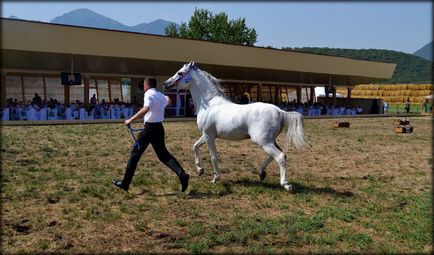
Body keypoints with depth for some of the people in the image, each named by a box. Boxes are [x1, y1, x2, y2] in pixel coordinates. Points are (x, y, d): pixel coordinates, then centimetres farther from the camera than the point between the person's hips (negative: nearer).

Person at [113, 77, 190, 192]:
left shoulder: (148, 95, -10)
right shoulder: (161, 96, 15)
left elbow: (146, 109, -31)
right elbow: (168, 101, 41)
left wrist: (131, 119, -27)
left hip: (150, 127, -7)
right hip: (159, 128, 7)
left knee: (135, 153, 4)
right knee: (163, 155, 11)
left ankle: (125, 183, 10)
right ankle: (181, 174, -8)